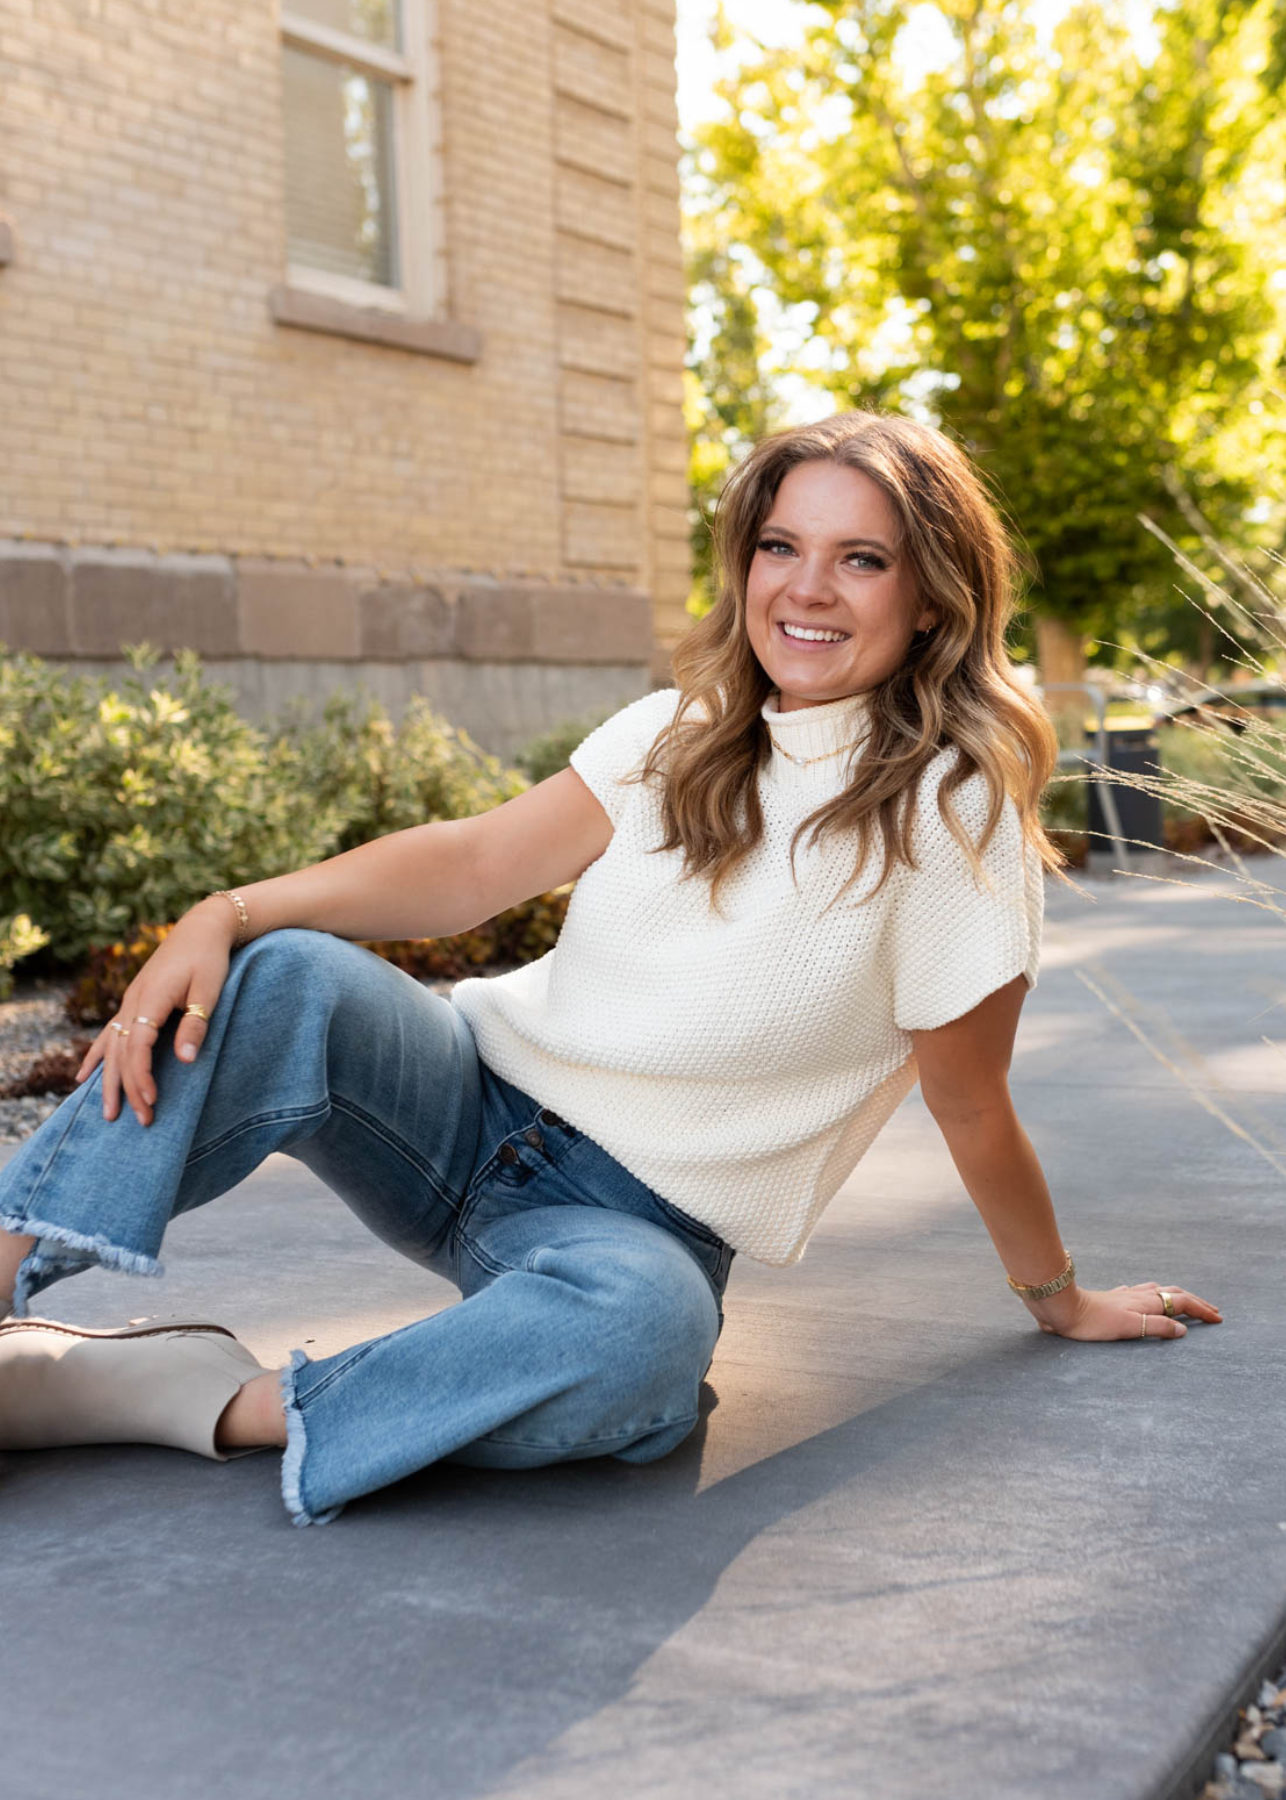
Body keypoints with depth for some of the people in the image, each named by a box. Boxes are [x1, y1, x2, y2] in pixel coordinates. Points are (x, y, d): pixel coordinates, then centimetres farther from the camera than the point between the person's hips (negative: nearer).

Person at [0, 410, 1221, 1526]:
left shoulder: (950, 813, -10)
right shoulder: (688, 734, 5)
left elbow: (971, 1104, -1)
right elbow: (476, 862, -3)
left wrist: (1060, 1301, 7)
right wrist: (228, 913, -16)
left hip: (640, 1218, -4)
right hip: (472, 1102, 4)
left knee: (641, 1329, -40)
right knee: (286, 982, -27)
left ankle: (183, 1397, -32)